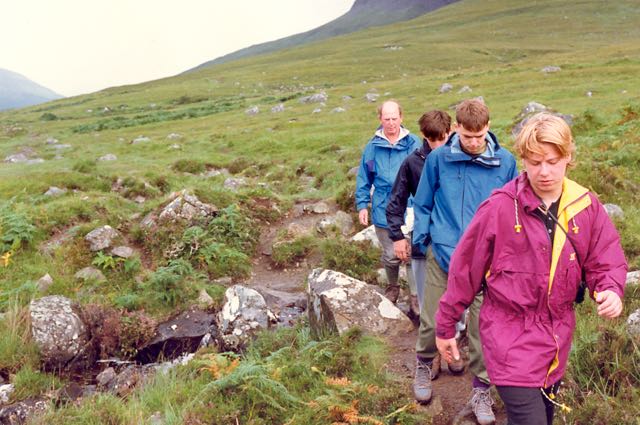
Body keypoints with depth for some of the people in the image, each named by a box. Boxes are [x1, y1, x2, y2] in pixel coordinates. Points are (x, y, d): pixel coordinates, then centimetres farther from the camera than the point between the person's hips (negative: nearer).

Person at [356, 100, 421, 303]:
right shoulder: (373, 146, 2)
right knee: (391, 255, 9)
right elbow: (364, 178, 8)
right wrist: (362, 205, 4)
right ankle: (392, 287, 36)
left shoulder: (413, 143, -3)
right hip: (383, 210, 1)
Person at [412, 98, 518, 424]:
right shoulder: (438, 158, -4)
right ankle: (424, 365, 38)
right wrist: (420, 240, 0)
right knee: (431, 321, 8)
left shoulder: (505, 162, -2)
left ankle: (481, 392, 22)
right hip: (443, 253, 0)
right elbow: (423, 204, 6)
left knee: (482, 327, 6)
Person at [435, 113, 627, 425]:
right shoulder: (501, 207, -15)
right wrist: (445, 327, -1)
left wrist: (611, 290, -19)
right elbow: (465, 269, -8)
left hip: (557, 338, 5)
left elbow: (606, 261, 5)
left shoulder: (587, 206, -3)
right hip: (511, 337, -5)